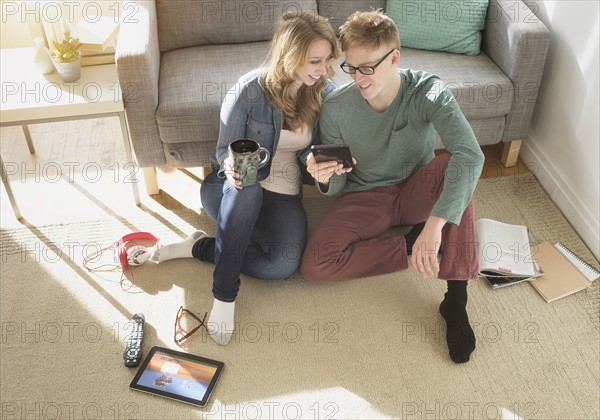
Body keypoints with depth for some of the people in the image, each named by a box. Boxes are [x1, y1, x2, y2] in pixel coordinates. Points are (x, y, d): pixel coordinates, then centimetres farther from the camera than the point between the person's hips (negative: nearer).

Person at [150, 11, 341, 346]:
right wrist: (231, 166, -30)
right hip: (234, 189, -2)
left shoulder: (325, 92, -4)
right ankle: (225, 295, -31)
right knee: (247, 189, -42)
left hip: (283, 195, 2)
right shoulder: (250, 89, -15)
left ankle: (200, 247, -8)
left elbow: (313, 152, 4)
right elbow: (225, 149, -6)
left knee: (284, 264, -28)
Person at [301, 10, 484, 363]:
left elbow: (471, 155, -38)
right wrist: (326, 179, -34)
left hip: (415, 193, 0)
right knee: (315, 265, -25)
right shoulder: (336, 108, -17)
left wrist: (435, 224, -51)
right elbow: (337, 188, -7)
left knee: (453, 167, -36)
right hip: (364, 199, 1)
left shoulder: (428, 92, -21)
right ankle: (411, 245, -7)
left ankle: (456, 300, -28)